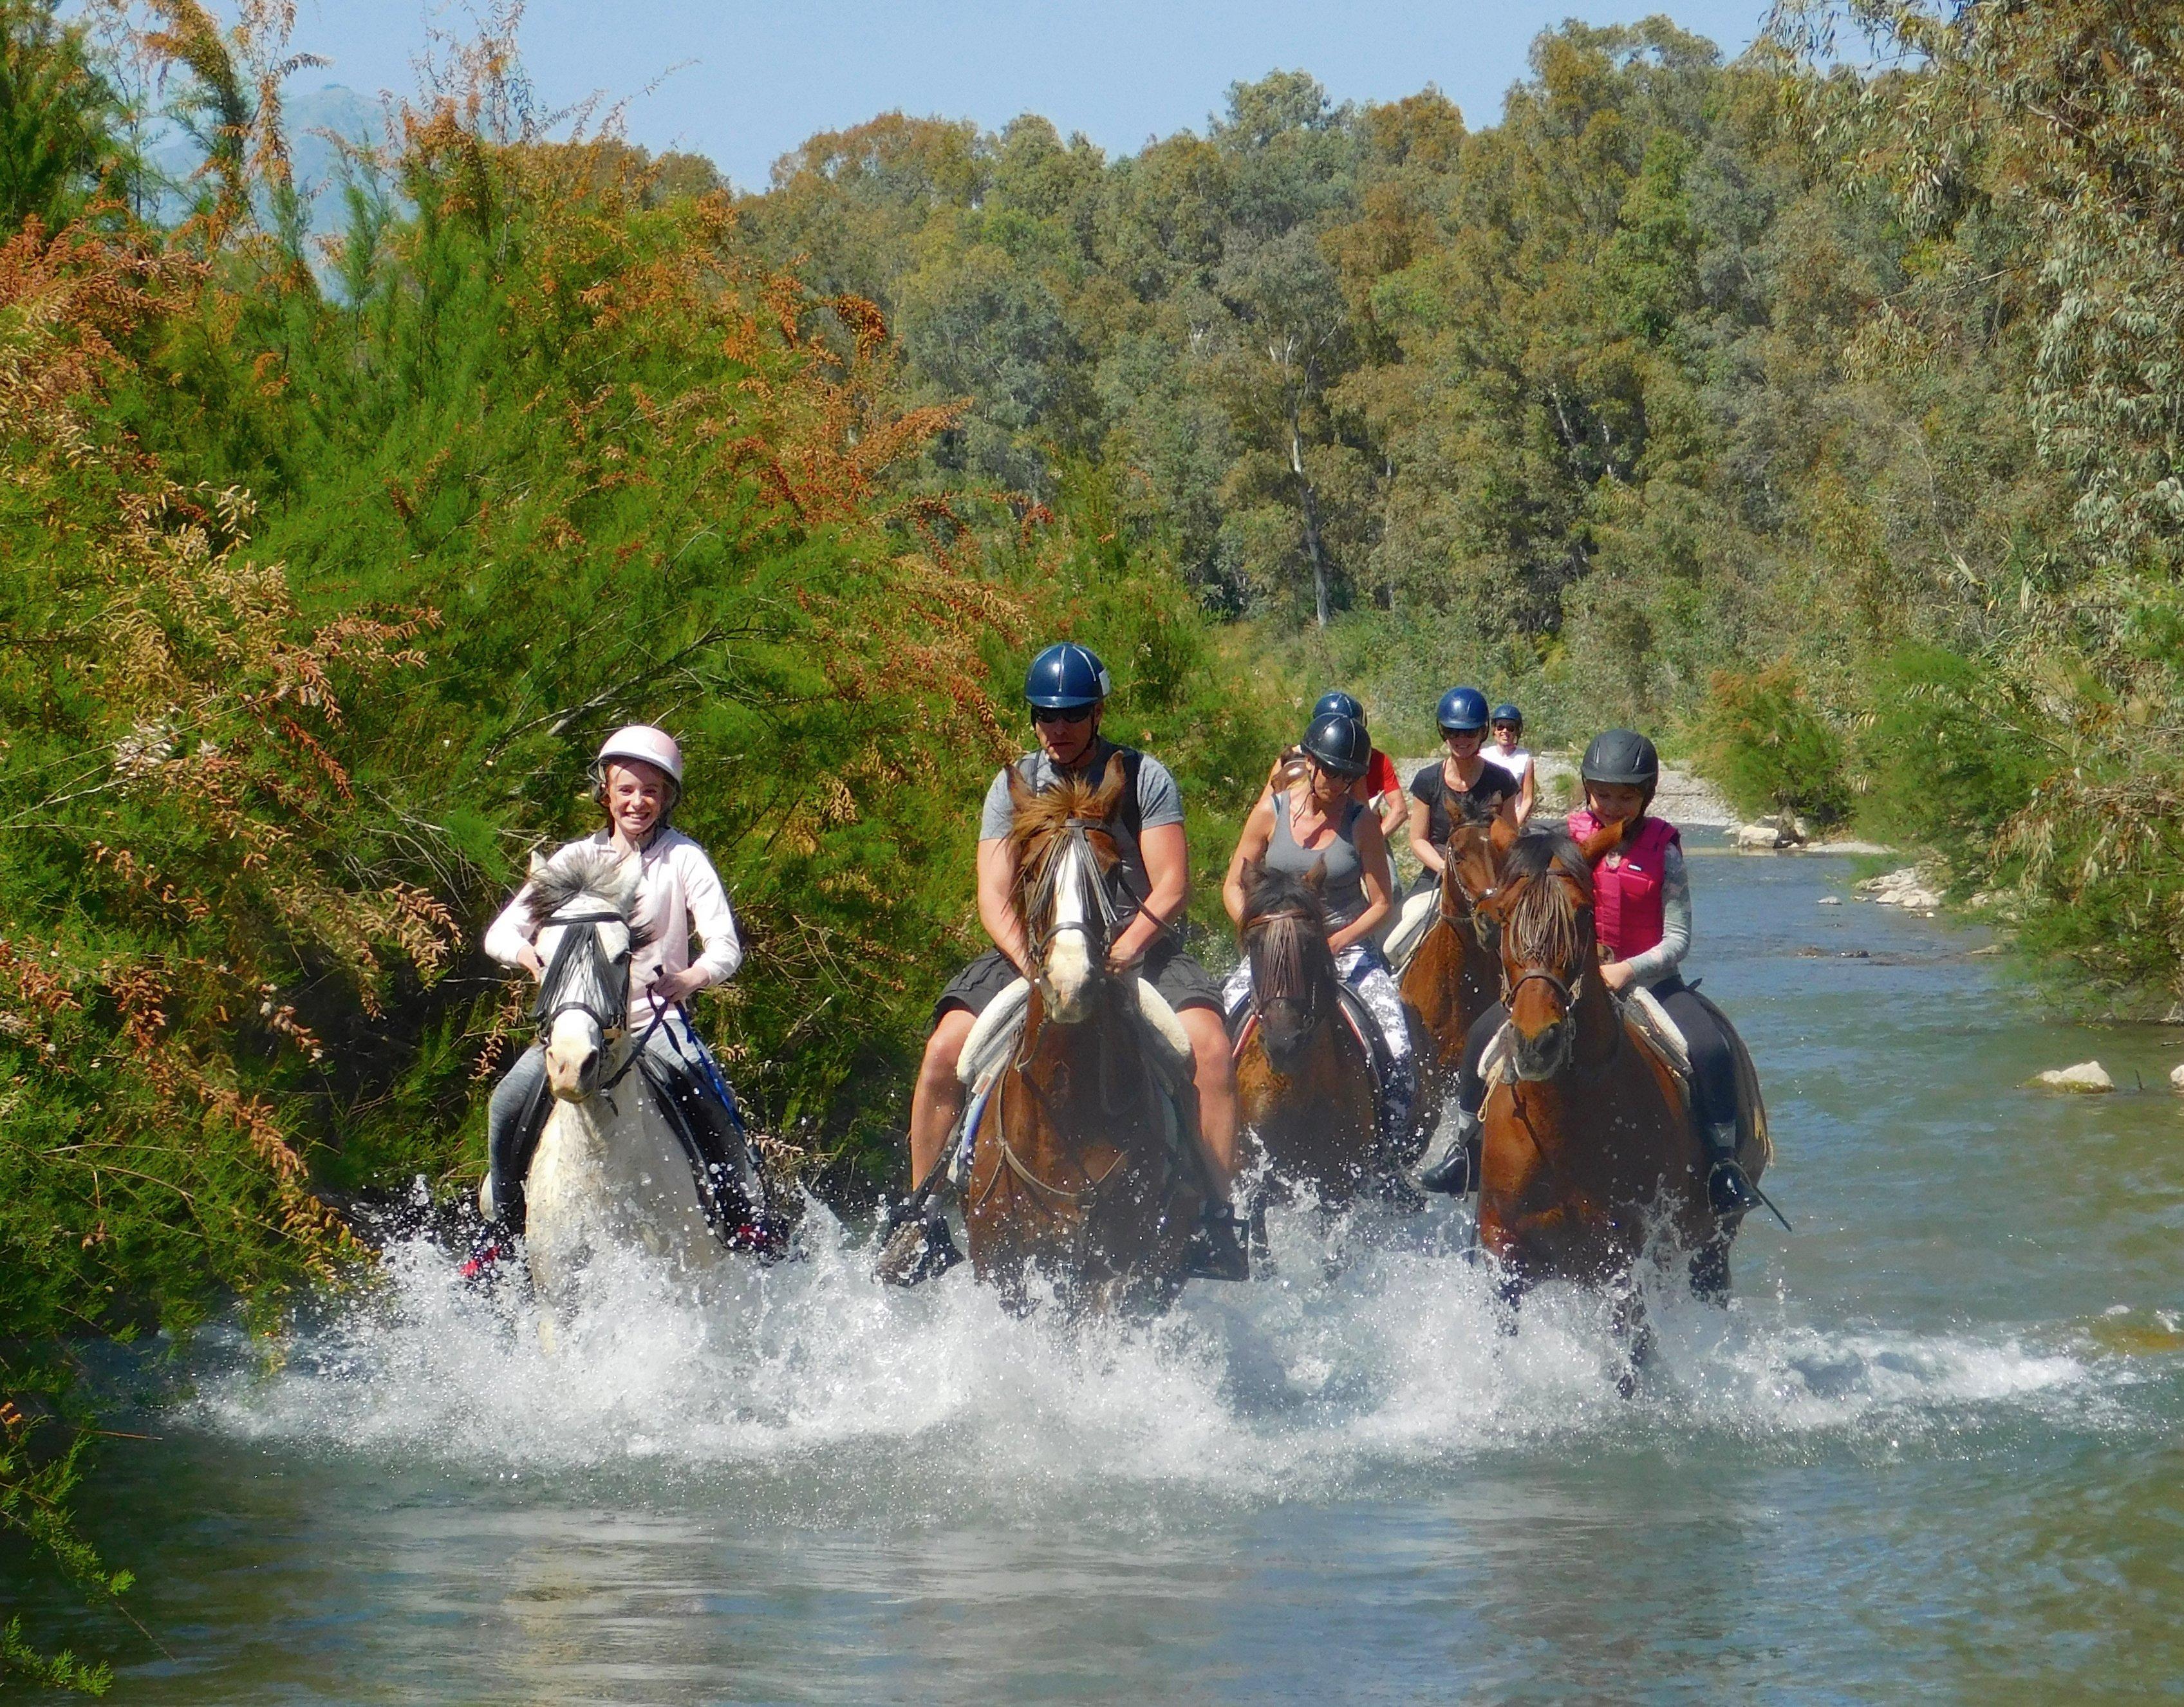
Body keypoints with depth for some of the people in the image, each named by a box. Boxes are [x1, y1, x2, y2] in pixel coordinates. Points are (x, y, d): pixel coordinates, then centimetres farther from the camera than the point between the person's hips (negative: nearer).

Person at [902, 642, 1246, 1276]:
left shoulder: (1144, 778, -1)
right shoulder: (1016, 784, 5)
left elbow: (1172, 885, -7)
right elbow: (994, 897, -1)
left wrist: (1126, 948, -23)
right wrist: (1030, 962, -20)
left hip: (1137, 945, -2)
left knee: (1209, 1046, -29)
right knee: (944, 1050, -20)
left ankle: (1217, 1218, -24)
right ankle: (921, 1217, -8)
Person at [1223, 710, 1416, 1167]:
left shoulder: (1362, 821, -4)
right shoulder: (1270, 813, -3)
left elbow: (1381, 903, -2)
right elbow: (1235, 888, 2)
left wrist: (1334, 943, -17)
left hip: (1348, 946, -1)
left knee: (1398, 1046, -20)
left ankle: (1395, 1150, -8)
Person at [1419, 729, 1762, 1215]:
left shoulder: (1662, 852, -6)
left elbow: (1678, 938, -9)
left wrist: (1628, 971, -24)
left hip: (1648, 977, -2)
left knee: (1709, 1049, -28)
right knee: (1487, 1033, -15)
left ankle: (1724, 1163, -16)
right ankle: (1463, 1143, 2)